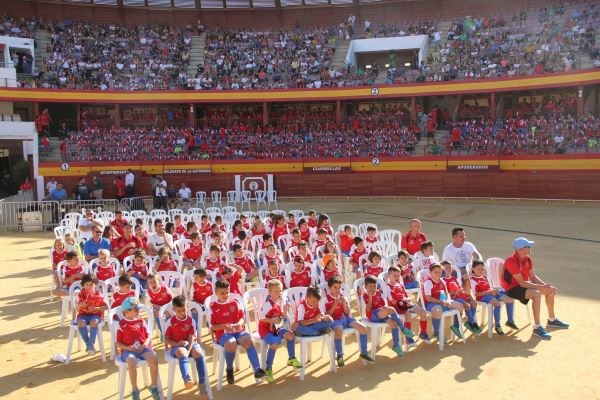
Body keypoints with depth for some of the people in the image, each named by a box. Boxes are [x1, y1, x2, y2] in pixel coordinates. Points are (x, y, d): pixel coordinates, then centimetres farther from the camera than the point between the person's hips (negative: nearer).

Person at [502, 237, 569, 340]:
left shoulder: (527, 259, 1)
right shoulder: (512, 261, -27)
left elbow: (533, 277, 5)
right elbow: (522, 283, -29)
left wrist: (545, 285, -11)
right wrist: (541, 287, -29)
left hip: (523, 284, 10)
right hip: (511, 288, -10)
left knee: (550, 290, 10)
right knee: (536, 294, -32)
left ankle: (552, 320, 29)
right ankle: (537, 327, -24)